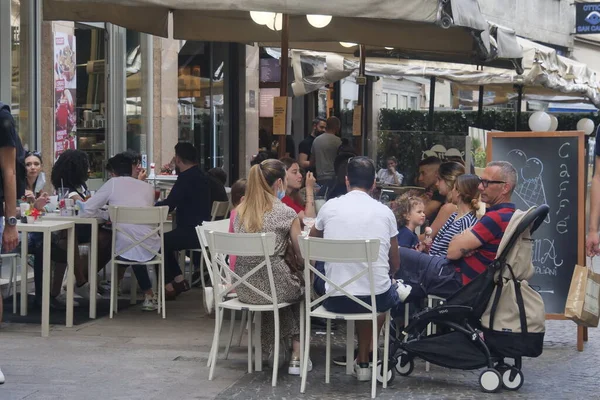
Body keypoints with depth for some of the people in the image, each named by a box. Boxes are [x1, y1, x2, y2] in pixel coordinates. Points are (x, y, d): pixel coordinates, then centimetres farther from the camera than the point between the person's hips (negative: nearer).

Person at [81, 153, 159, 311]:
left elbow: (86, 211, -2)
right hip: (151, 250, 2)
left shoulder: (113, 183, 0)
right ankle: (148, 295, 41)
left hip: (125, 251, -2)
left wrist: (107, 215, 13)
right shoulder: (148, 187, 8)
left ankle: (149, 294, 41)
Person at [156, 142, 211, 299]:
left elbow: (168, 205, -18)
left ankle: (168, 286, 1)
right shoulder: (201, 176, 14)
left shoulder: (186, 177, -16)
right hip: (202, 231, 10)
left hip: (191, 233, -10)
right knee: (165, 240, 19)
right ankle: (178, 280, 17)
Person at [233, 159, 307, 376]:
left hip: (243, 288, 5)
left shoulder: (240, 211, 5)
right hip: (273, 286, -5)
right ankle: (296, 356, 27)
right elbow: (301, 257, -5)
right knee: (301, 286, 30)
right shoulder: (287, 214, -10)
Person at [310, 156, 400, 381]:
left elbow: (312, 240, 22)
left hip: (335, 300, 0)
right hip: (376, 299, 0)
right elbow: (395, 265, 10)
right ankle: (363, 360, 35)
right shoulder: (385, 212, 0)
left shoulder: (330, 207, 0)